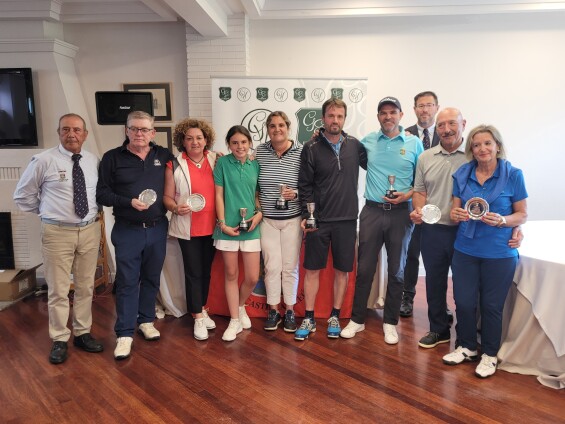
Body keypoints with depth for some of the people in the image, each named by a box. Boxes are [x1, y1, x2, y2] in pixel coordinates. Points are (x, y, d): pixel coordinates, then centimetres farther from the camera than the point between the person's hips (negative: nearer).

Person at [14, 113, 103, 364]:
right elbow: (22, 195, 3)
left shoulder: (94, 161, 4)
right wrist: (47, 212, 3)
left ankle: (82, 334, 28)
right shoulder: (44, 160, -7)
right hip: (57, 232, -3)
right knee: (58, 290, 4)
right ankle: (59, 340, 20)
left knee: (86, 287, 13)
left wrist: (94, 212, 6)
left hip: (90, 231, 4)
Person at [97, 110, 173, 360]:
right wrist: (129, 202, -16)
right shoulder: (112, 158, -1)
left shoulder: (164, 156, 5)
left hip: (157, 228, 3)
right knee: (127, 282, 1)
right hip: (127, 230, -2)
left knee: (152, 278, 14)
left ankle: (146, 320, 31)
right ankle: (125, 334, 10)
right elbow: (102, 193, -3)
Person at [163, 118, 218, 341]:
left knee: (206, 270, 15)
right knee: (193, 272, 3)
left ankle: (202, 309, 33)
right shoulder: (174, 164, -4)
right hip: (187, 227, -3)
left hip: (211, 226, 3)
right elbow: (167, 196, -4)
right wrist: (176, 208, -21)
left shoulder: (215, 160, 2)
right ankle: (198, 317, 17)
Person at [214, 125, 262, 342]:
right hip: (228, 226, -2)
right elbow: (219, 195, -2)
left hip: (250, 226, 2)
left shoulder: (255, 165, 5)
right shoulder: (222, 163, -1)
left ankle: (241, 306, 33)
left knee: (252, 277, 3)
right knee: (231, 274, 7)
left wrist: (259, 213, -5)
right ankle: (234, 320, 21)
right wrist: (223, 223, -7)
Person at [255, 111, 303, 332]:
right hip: (267, 219, 1)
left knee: (290, 267, 8)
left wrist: (296, 194, -18)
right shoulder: (260, 151, -1)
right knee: (272, 266, 6)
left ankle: (290, 310, 24)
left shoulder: (301, 152, -6)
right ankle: (273, 309, 23)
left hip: (292, 219, -1)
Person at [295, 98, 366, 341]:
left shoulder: (354, 145, 3)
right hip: (318, 220, -1)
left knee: (342, 270, 9)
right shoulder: (311, 148, -2)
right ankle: (309, 319, 20)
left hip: (347, 220, 2)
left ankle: (335, 317, 25)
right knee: (312, 269, 5)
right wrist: (306, 215, -10)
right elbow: (305, 185, -2)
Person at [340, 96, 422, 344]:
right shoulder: (368, 141, 5)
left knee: (397, 270, 9)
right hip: (372, 211, 1)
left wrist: (408, 194, -12)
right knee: (364, 268, 5)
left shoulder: (414, 143, 2)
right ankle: (357, 319, 20)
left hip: (400, 213, 0)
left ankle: (390, 322, 24)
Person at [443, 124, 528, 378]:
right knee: (463, 302, 8)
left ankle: (489, 354, 29)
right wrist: (457, 214, -15)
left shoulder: (513, 175, -6)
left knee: (491, 305, 8)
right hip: (465, 249, 3)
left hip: (499, 252, -3)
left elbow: (522, 215, -2)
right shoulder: (462, 174, 2)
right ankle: (467, 347, 31)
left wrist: (502, 220, -22)